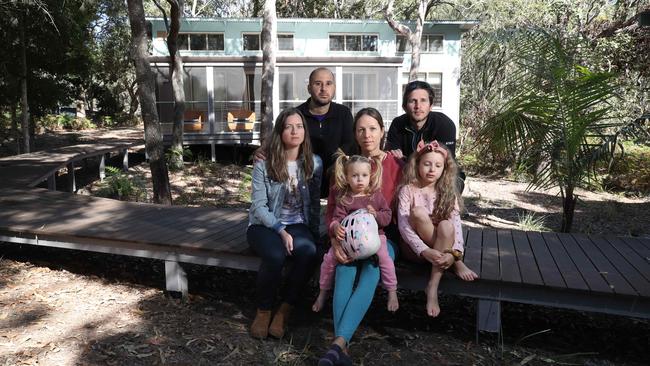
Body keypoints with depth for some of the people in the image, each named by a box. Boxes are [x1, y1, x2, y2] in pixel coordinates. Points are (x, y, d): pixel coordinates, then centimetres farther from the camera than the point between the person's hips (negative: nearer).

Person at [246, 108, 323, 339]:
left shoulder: (314, 163, 4)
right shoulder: (264, 164, -5)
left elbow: (314, 202, 8)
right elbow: (258, 206, -8)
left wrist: (313, 232, -1)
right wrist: (281, 230, -19)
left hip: (298, 225, 2)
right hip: (265, 225, -2)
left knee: (309, 251, -32)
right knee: (275, 255, -35)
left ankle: (285, 310, -14)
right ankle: (263, 311, -9)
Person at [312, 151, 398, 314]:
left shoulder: (376, 196, 2)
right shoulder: (344, 198, -1)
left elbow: (388, 216, 3)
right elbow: (336, 218, -9)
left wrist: (376, 215, -19)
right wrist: (336, 228, -33)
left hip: (374, 235, 0)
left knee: (384, 257, -25)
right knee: (329, 258, -11)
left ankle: (392, 292, -4)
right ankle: (323, 292, 11)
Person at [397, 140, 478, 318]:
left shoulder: (448, 193, 2)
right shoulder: (408, 190, -6)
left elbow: (456, 224, -9)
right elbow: (403, 226, -16)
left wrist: (455, 252, -28)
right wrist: (424, 251, -30)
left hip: (443, 245, 2)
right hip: (415, 248, -2)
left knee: (446, 225, -31)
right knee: (418, 211, -28)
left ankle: (433, 286, -27)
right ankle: (455, 264, -18)